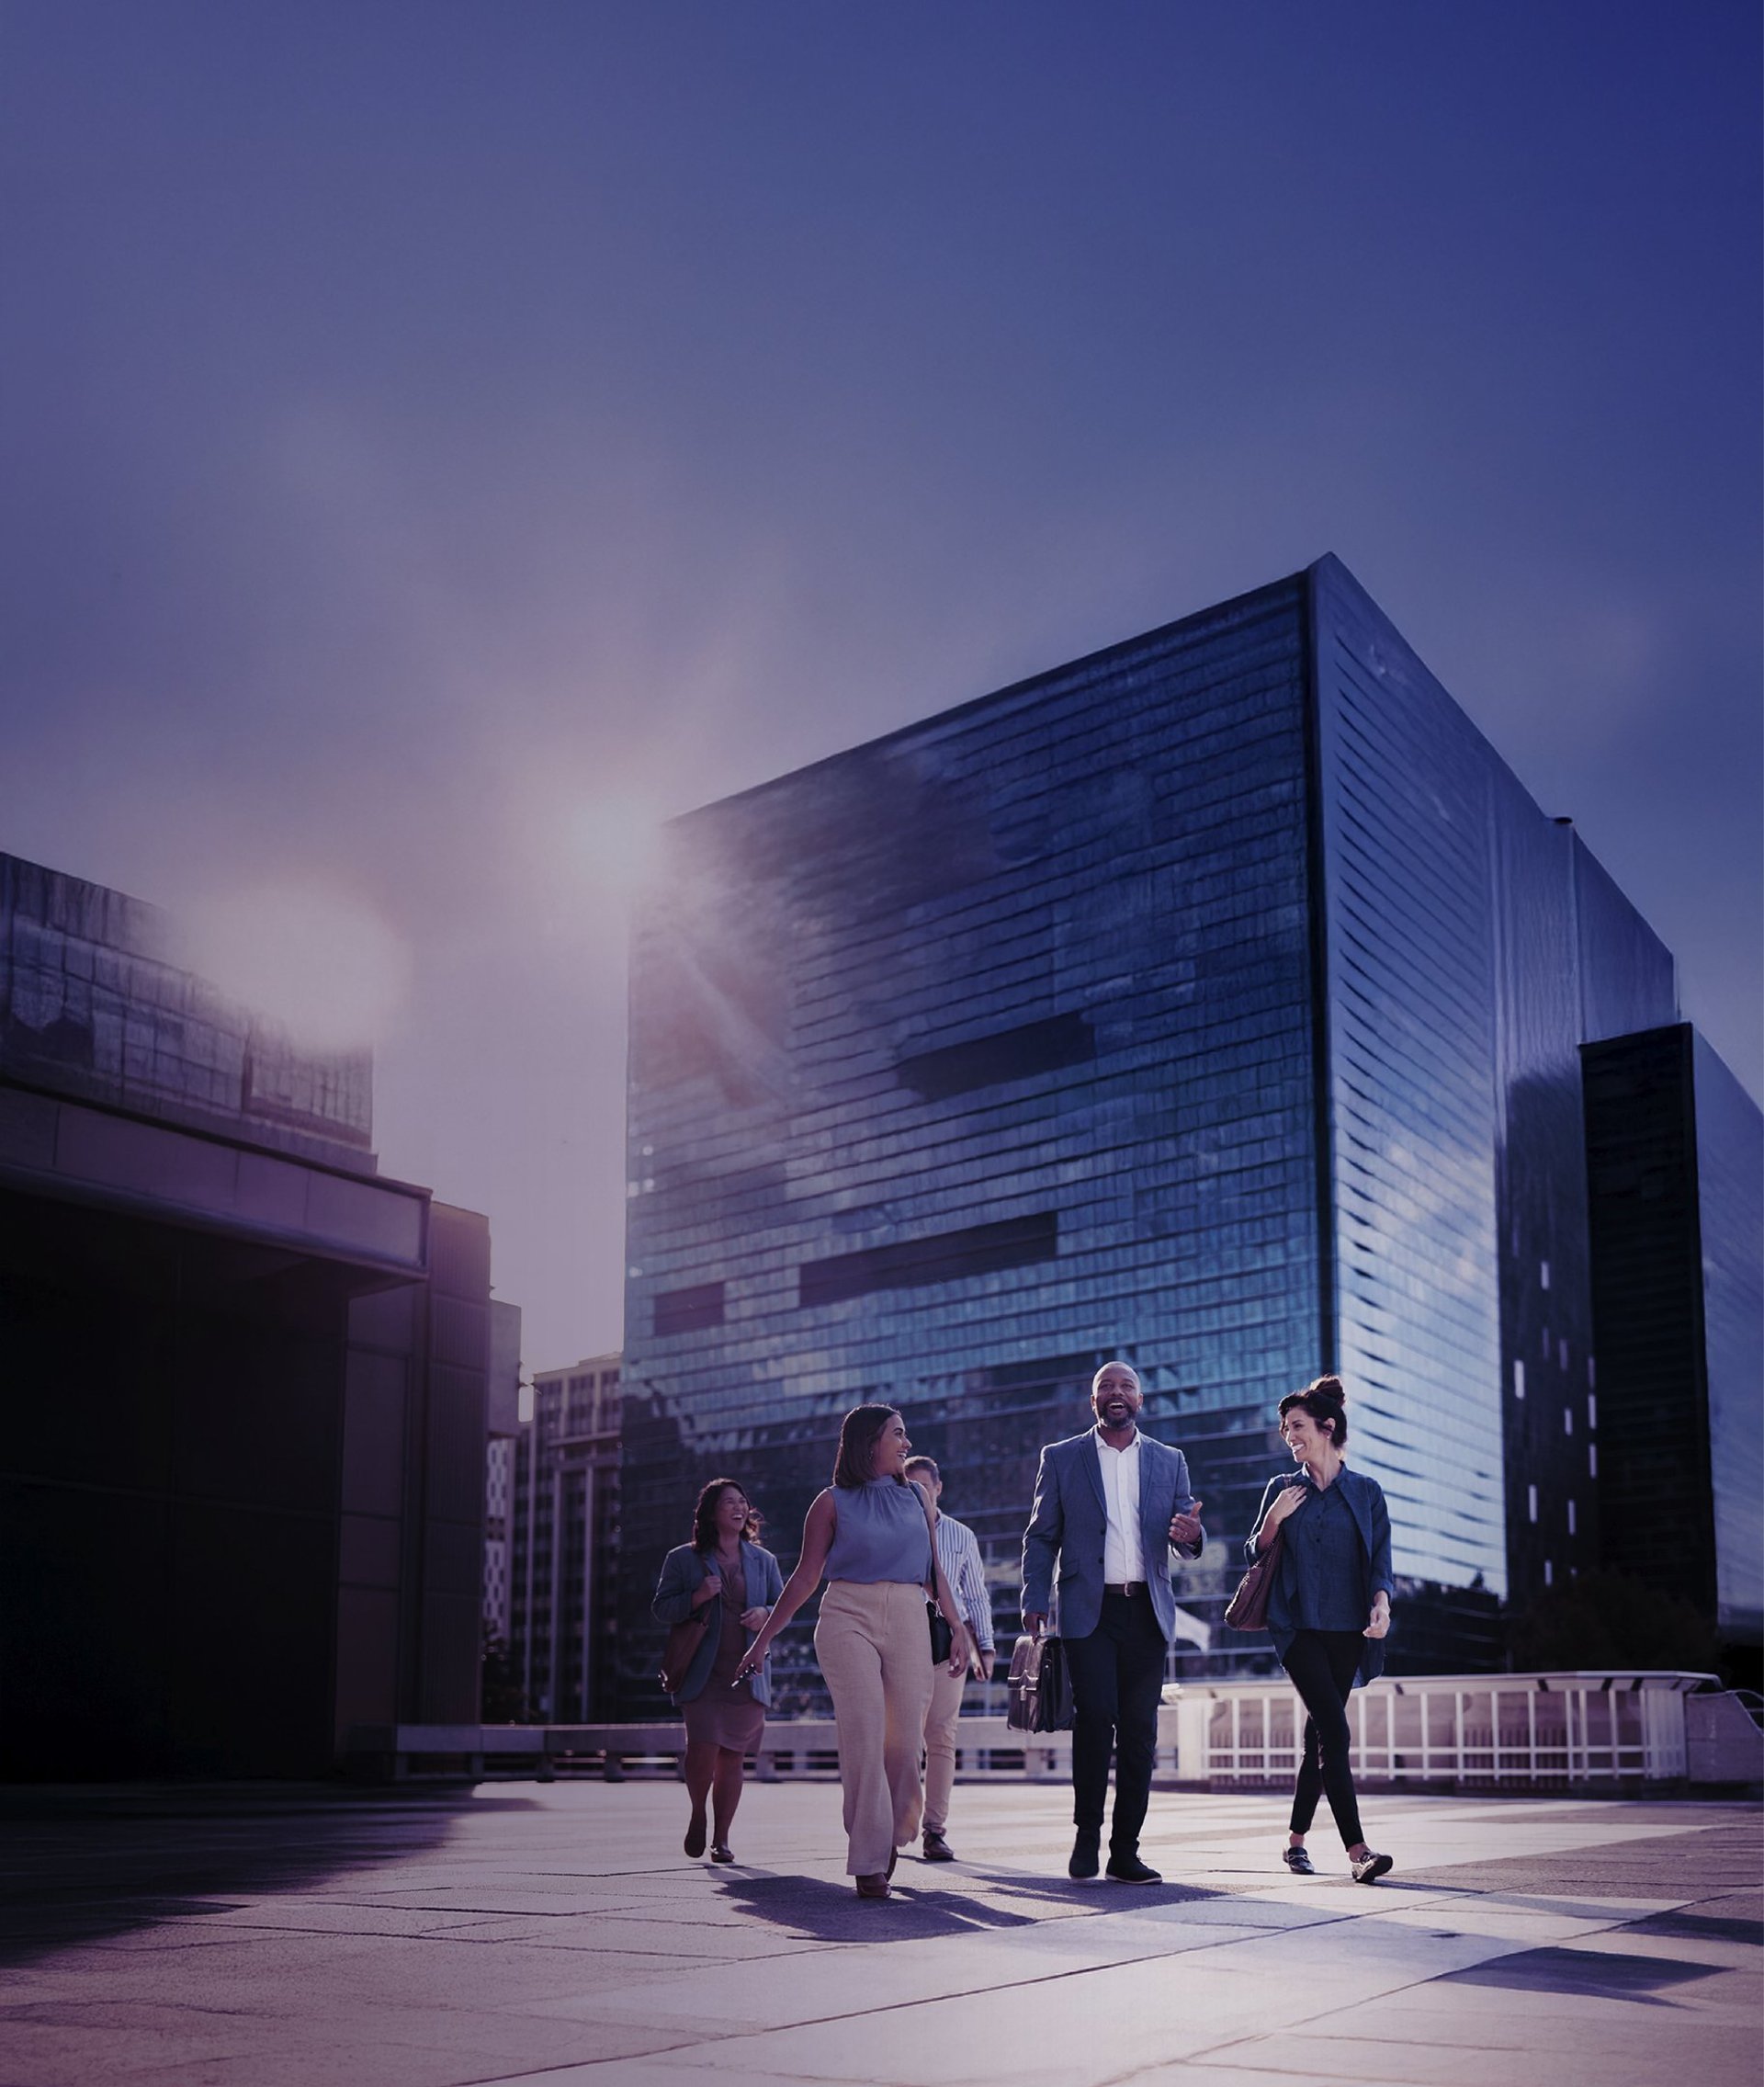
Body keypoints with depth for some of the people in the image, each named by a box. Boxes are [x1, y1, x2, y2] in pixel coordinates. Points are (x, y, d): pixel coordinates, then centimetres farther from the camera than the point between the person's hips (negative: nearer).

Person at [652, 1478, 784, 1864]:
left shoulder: (763, 1561, 14)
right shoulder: (682, 1559, 6)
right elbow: (660, 1608, 3)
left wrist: (765, 1614, -7)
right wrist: (697, 1598, -14)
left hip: (747, 1673, 3)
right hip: (702, 1673, -3)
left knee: (732, 1757, 2)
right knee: (703, 1750, -15)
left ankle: (721, 1838, 13)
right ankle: (697, 1814, 14)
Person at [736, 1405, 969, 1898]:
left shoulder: (918, 1498, 16)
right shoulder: (833, 1502, 7)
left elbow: (935, 1568, 17)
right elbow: (804, 1578, 8)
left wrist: (957, 1626, 8)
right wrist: (763, 1640, 6)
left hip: (908, 1621, 3)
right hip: (848, 1617, -3)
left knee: (905, 1737, -1)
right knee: (864, 1732, -13)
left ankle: (891, 1834, 25)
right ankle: (870, 1861, -9)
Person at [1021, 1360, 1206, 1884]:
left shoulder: (1169, 1461, 14)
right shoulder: (1061, 1459, 9)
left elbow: (1187, 1542, 13)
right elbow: (1041, 1537, 8)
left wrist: (1191, 1535, -11)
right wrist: (1035, 1599, -4)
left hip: (1147, 1612, 2)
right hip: (1088, 1611, -2)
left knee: (1139, 1732, 1)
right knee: (1095, 1715, -15)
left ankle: (1125, 1850, 7)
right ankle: (1087, 1832, 3)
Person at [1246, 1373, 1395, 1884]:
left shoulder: (1366, 1492, 7)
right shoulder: (1282, 1488, 9)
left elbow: (1380, 1560, 4)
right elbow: (1256, 1555, 11)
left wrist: (1381, 1603, -14)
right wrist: (1273, 1520, -7)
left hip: (1347, 1630, 1)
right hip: (1299, 1627, -1)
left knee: (1319, 1734, 7)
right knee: (1335, 1732, -15)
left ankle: (1296, 1839, 21)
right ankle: (1357, 1850, -19)